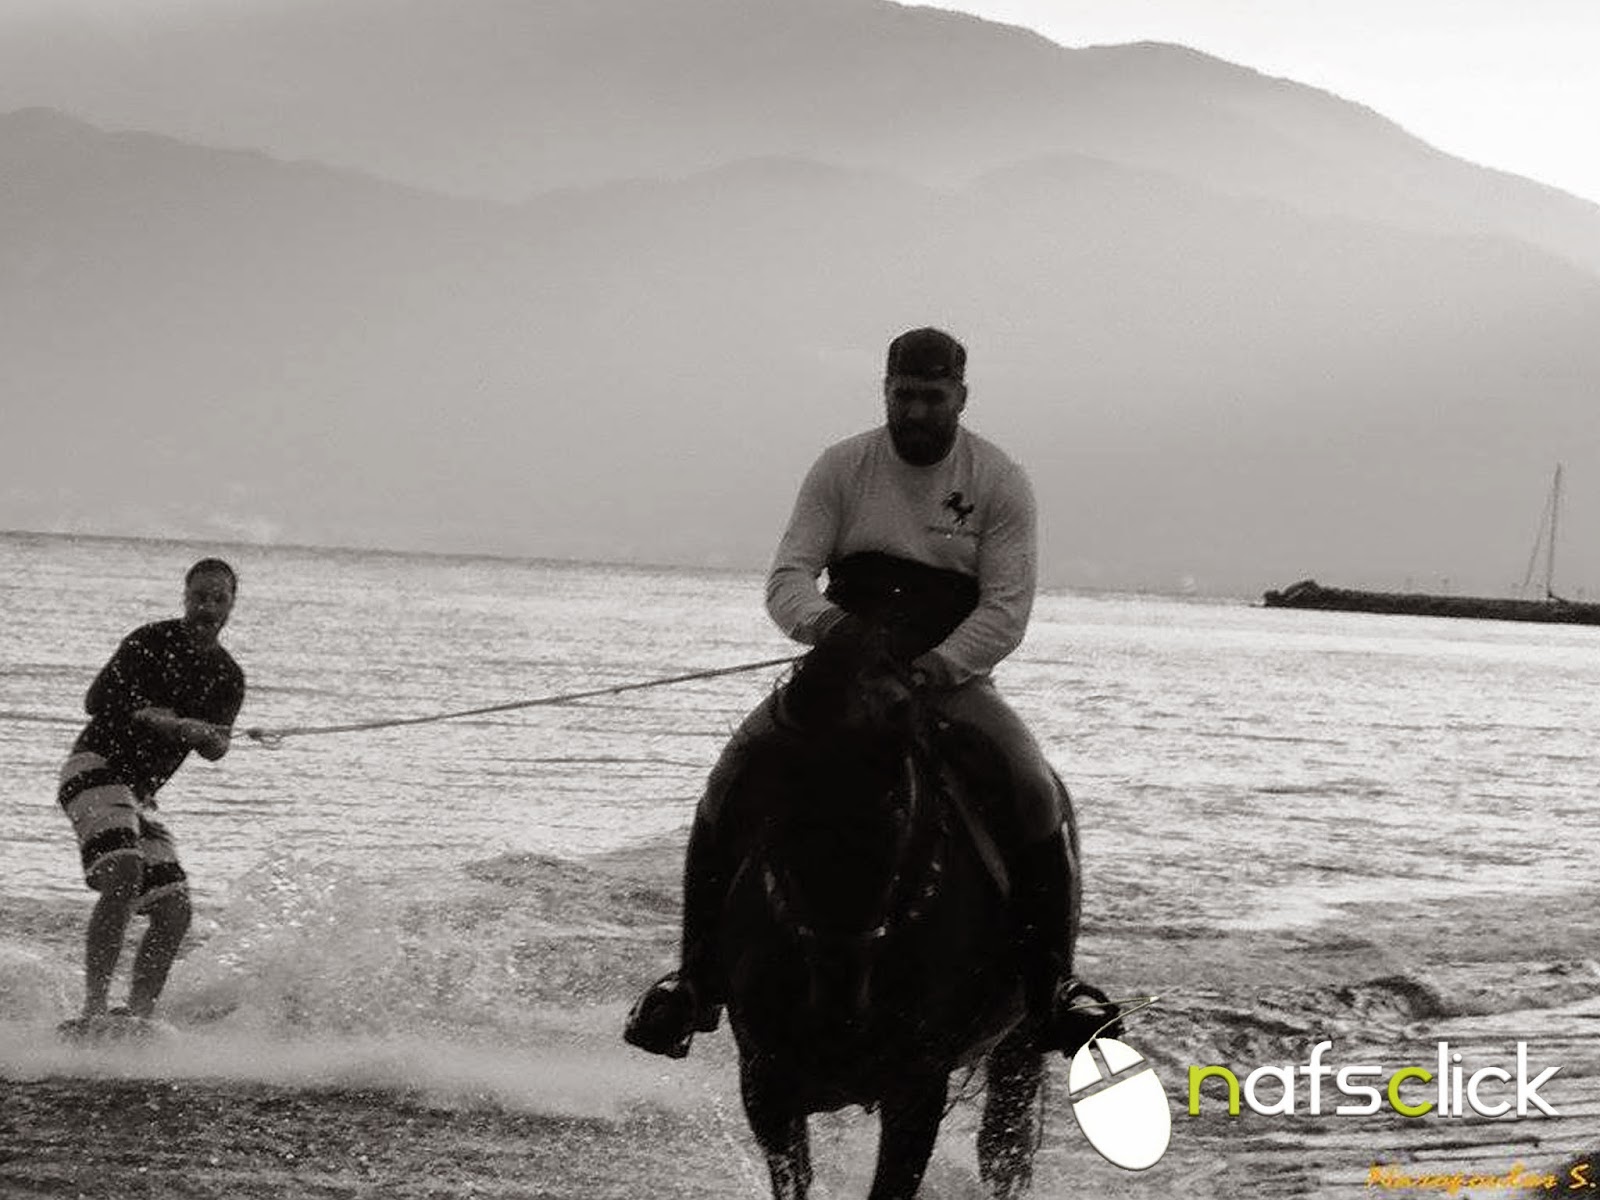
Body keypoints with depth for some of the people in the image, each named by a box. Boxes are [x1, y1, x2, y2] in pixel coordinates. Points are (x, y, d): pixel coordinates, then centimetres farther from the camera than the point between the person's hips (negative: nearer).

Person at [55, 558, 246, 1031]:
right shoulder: (152, 642, -6)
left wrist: (208, 736, -24)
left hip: (140, 794, 8)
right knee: (124, 875, -29)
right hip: (95, 766, -8)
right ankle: (94, 1008, -34)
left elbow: (215, 748, 0)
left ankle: (137, 1017, -5)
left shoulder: (228, 677, 12)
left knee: (174, 913, -4)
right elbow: (98, 701, -15)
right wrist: (175, 724, -25)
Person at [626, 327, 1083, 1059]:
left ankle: (1050, 987, -14)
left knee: (1034, 794, -27)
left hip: (952, 677, -1)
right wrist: (824, 620, -28)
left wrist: (941, 663, -27)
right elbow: (788, 576, -4)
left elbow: (1007, 606, -9)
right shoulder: (843, 468, 1)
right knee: (732, 779, -21)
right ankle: (700, 977, -12)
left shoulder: (1000, 483, -3)